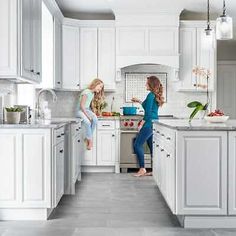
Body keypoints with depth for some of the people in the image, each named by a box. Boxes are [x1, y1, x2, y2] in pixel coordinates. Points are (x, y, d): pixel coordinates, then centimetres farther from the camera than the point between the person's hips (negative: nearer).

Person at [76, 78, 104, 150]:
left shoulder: (93, 94, 11)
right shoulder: (86, 92, -16)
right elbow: (82, 105, -20)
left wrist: (93, 114, 1)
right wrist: (87, 115, -23)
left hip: (87, 110, 7)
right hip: (80, 110, -7)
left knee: (95, 119, -25)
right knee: (87, 122, -34)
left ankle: (88, 138, -16)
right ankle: (90, 140, -20)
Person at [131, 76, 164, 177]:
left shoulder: (151, 95, -13)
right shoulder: (155, 96, 15)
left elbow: (148, 112, -18)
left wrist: (141, 124, -13)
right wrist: (139, 101, 32)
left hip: (149, 124, -10)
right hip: (154, 124, 10)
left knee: (137, 145, -6)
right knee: (152, 146, 11)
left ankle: (142, 169, -2)